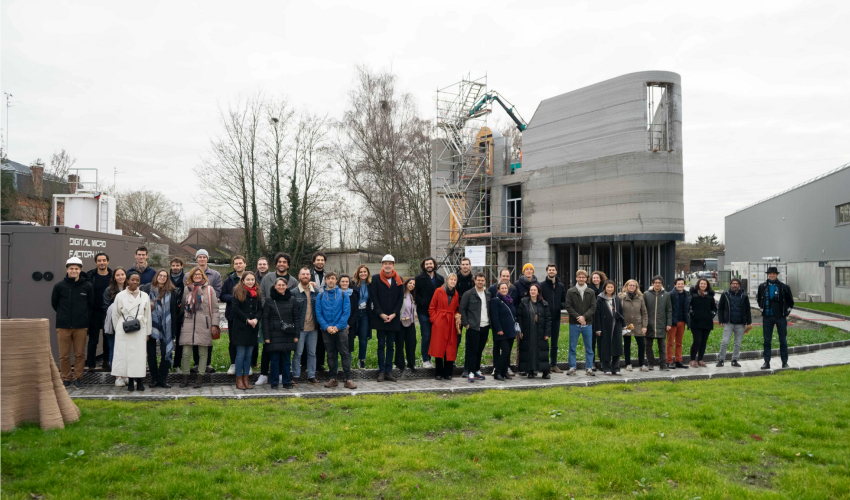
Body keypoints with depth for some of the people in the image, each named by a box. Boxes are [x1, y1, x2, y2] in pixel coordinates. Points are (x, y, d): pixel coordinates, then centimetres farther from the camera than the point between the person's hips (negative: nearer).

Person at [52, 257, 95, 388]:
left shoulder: (87, 286, 0)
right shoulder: (59, 286, 1)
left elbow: (91, 304, 10)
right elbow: (54, 303, 13)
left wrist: (83, 316, 7)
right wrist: (64, 315, 12)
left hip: (81, 326, 0)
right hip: (63, 326, 0)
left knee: (80, 355, 4)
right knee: (64, 355, 4)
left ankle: (78, 378, 14)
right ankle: (65, 379, 16)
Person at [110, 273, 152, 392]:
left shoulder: (144, 296, 7)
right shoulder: (120, 296, 4)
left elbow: (148, 315, 9)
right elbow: (115, 315, 10)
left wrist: (148, 333, 8)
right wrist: (117, 330, 10)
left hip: (139, 331, 0)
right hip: (123, 332, 0)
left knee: (139, 355, -3)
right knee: (125, 355, -2)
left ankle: (139, 381, 4)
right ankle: (130, 381, 5)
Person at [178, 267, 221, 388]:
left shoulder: (209, 289, 4)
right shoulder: (187, 289, 13)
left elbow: (215, 308, 2)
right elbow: (183, 306, 19)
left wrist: (214, 324, -4)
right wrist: (182, 322, 13)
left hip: (204, 325, -2)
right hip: (188, 325, 2)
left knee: (203, 353, 2)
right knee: (186, 353, -1)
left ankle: (200, 378, 10)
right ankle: (185, 377, 9)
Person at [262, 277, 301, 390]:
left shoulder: (292, 300, 6)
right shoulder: (269, 300, 0)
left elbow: (296, 318, 7)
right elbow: (265, 319, -1)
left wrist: (296, 335, 2)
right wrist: (266, 336, -6)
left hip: (288, 335, 2)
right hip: (274, 335, -2)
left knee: (286, 359, 7)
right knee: (275, 359, 2)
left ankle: (286, 381, 15)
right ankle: (274, 382, 11)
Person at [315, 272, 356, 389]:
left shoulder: (343, 294, 1)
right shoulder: (320, 296, 4)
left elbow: (346, 312, -3)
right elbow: (318, 313, 1)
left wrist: (338, 326, -12)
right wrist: (326, 326, -12)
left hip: (341, 329, -1)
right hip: (326, 330, 1)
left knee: (345, 353, -4)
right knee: (331, 355, 8)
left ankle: (348, 379, -1)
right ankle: (333, 378, 16)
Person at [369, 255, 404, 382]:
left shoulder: (398, 280, 8)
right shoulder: (376, 279, 1)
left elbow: (401, 298, 5)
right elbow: (374, 298, -3)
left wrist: (393, 314, -5)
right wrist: (381, 314, -10)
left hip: (393, 318, 2)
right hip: (379, 318, -2)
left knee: (390, 345, 6)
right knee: (381, 344, 1)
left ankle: (389, 371, 11)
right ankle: (381, 371, 6)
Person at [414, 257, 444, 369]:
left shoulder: (440, 279, 11)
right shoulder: (419, 279, 1)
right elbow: (415, 294, -2)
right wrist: (422, 302, -14)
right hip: (424, 312, -4)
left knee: (433, 336, 7)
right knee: (426, 336, -3)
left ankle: (428, 358, 17)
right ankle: (425, 360, 6)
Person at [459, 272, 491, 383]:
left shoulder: (488, 294, 12)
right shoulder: (468, 294, -3)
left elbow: (490, 310, 17)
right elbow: (462, 309, -3)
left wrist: (490, 323, 10)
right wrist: (466, 323, -8)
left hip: (485, 327, 5)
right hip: (473, 327, -5)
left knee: (480, 350, 11)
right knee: (472, 350, -4)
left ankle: (477, 371, 22)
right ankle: (470, 373, 1)